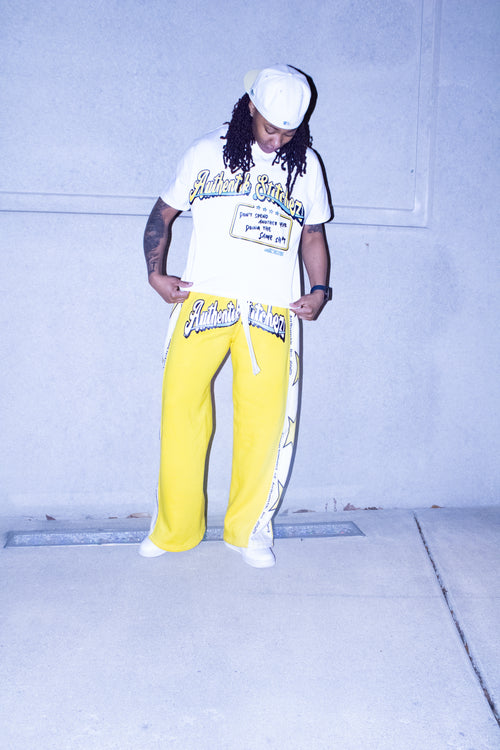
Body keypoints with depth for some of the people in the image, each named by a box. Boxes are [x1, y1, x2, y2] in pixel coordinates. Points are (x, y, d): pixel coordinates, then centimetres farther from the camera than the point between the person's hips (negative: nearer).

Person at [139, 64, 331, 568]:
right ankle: (175, 529, 13)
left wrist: (319, 289, 6)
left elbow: (313, 235, 21)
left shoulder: (307, 166, 15)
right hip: (203, 301, -1)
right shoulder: (207, 153, 9)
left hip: (272, 313, 1)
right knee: (181, 406, -4)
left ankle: (249, 528, 15)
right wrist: (155, 273, 2)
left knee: (266, 418, -5)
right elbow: (163, 213, 15)